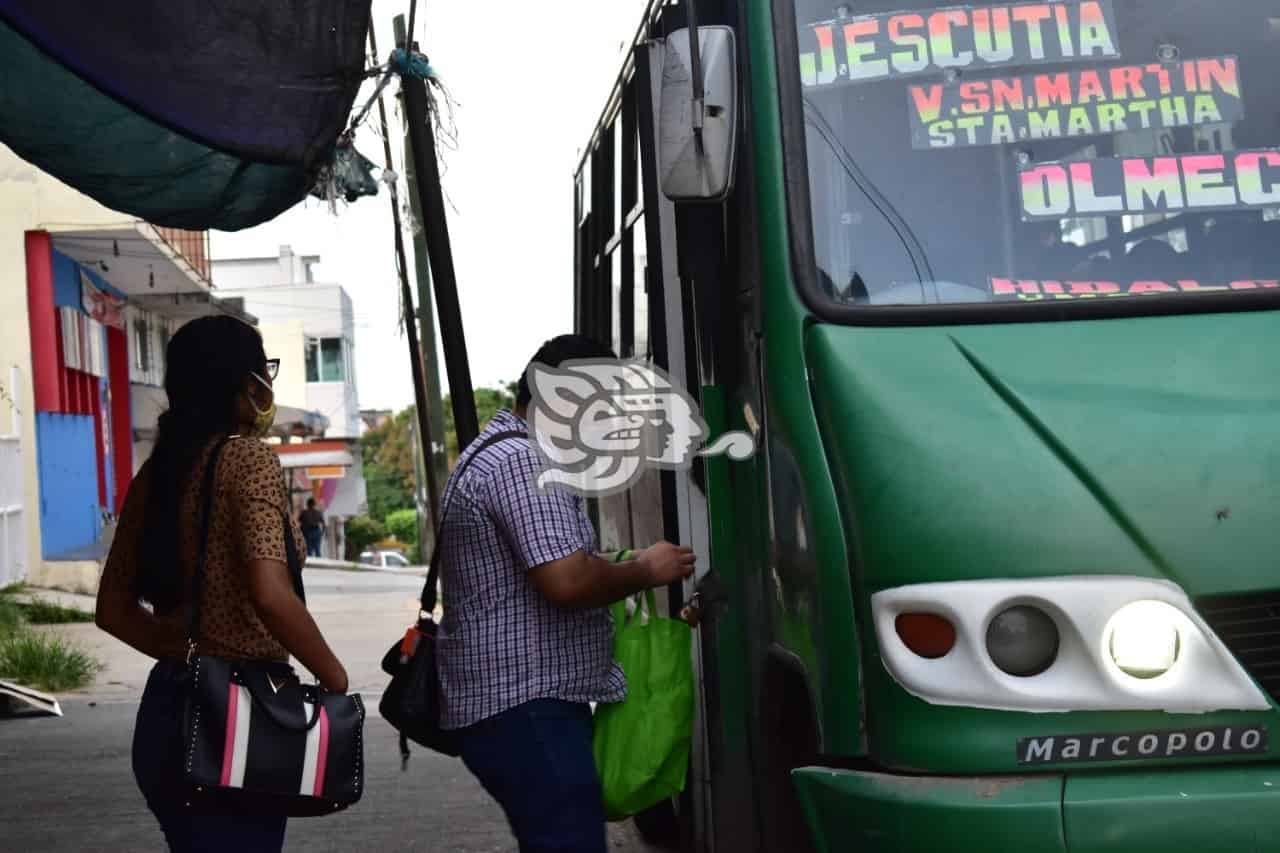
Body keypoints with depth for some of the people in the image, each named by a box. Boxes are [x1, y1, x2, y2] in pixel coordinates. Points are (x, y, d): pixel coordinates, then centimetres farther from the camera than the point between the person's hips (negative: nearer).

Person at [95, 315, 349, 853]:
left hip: (166, 708, 7)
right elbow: (271, 596, -24)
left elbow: (114, 610, 13)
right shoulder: (249, 459, -12)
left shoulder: (156, 472, 8)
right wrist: (335, 679, -11)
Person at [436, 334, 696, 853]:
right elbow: (567, 582, -24)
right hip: (527, 711, -11)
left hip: (507, 704, 11)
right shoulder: (523, 461, -15)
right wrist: (645, 571, -8)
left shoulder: (492, 455, 20)